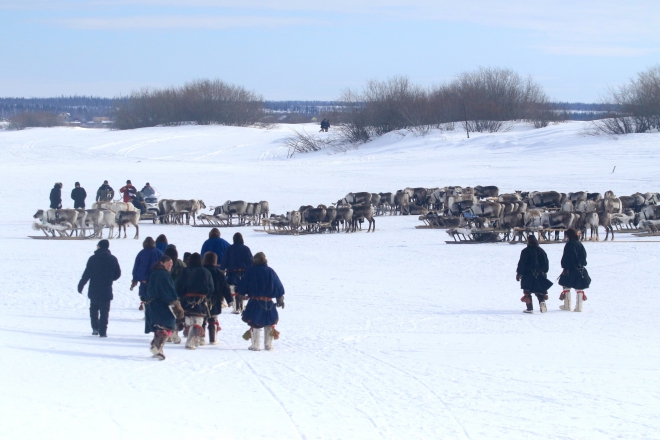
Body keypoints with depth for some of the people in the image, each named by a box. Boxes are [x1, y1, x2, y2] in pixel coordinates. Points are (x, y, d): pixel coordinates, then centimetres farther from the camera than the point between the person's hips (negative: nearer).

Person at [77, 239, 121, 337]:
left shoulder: (93, 259, -7)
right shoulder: (113, 259, 0)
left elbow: (87, 274, -9)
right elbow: (118, 274, 5)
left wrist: (80, 285, -1)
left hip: (94, 290, -1)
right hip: (107, 291, 1)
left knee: (94, 309, 17)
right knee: (104, 311, 3)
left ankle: (95, 328, 9)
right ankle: (103, 331, -3)